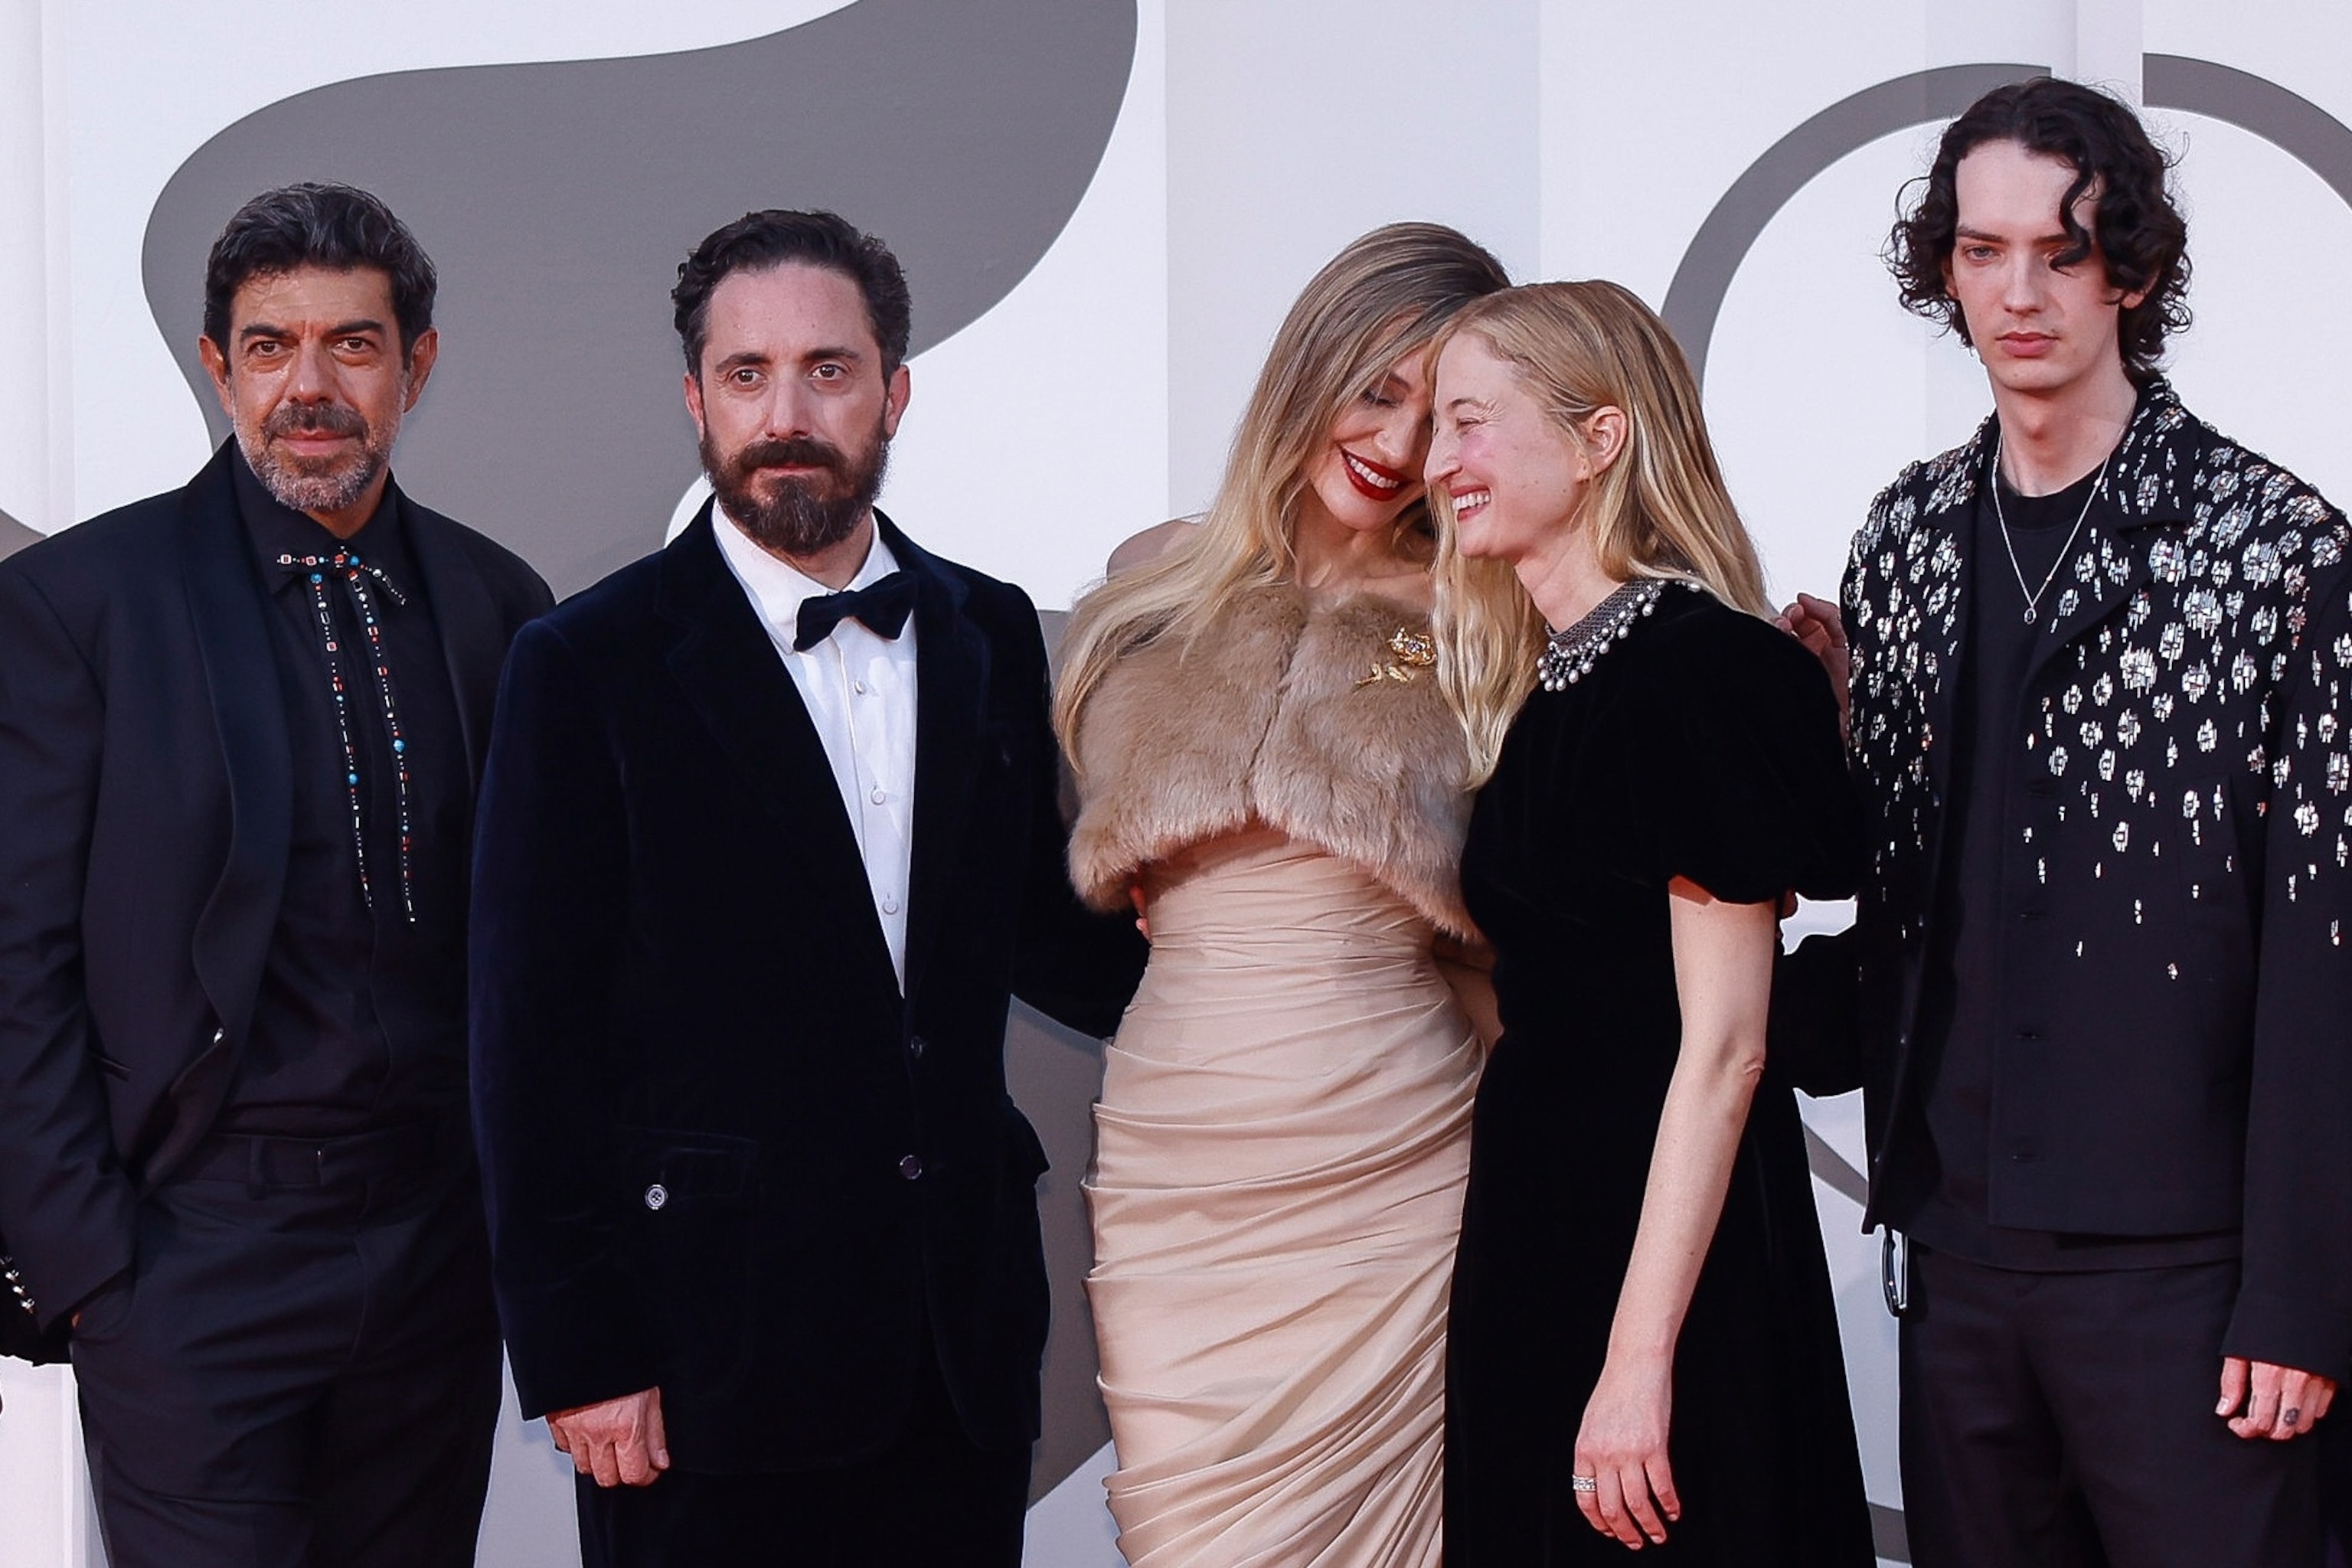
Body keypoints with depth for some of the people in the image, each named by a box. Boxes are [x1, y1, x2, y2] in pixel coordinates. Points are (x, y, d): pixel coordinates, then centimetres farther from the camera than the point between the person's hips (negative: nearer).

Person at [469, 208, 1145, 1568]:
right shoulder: (592, 666, -4)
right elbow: (535, 1036, -5)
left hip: (965, 1339, 4)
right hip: (712, 1349, -4)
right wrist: (575, 1352, -8)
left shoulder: (991, 634, 10)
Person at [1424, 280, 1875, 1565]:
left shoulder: (1700, 665, -14)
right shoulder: (1550, 684, 11)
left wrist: (1641, 1355, -21)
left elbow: (1723, 1048, -18)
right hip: (1532, 1222, 8)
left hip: (1667, 1240, -8)